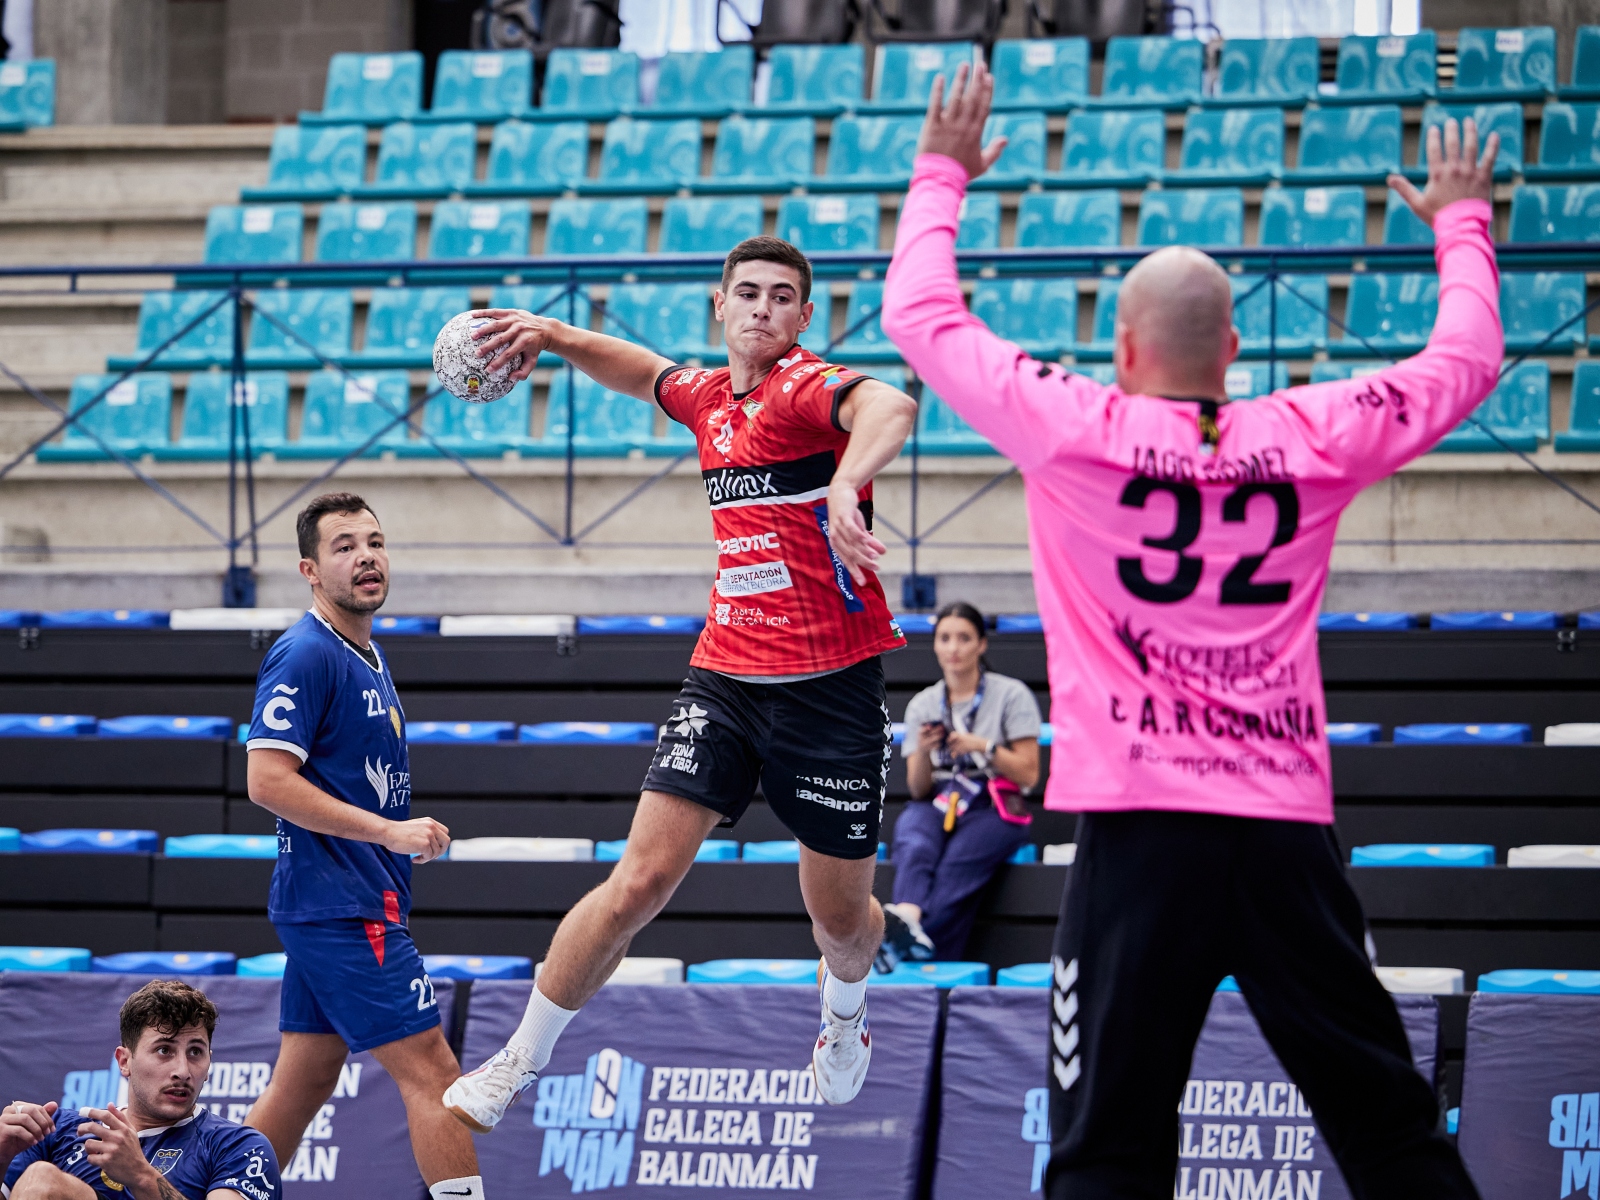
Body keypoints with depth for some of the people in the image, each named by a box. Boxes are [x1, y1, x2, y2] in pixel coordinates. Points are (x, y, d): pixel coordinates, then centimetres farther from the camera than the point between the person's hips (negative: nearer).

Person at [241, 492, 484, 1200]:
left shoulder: (366, 656, 17)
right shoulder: (306, 656, -13)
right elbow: (268, 780, -20)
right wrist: (390, 831, -21)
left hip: (340, 908, 10)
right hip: (343, 906, -10)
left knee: (303, 1083, 12)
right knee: (430, 1070, -12)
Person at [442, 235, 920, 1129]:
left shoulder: (806, 388, -12)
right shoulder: (709, 398, 10)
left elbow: (890, 407, -36)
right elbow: (645, 370, 34)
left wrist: (846, 486, -54)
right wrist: (554, 336, 20)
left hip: (832, 686, -4)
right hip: (725, 677, 4)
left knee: (841, 913, 9)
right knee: (642, 879, -8)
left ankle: (844, 1017, 45)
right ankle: (520, 1063, 1)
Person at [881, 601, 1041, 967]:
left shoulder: (1011, 695, 4)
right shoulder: (922, 704, 15)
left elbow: (1028, 774, 1)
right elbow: (918, 789, 12)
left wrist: (984, 747, -14)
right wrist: (924, 751, -8)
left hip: (993, 809, -3)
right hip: (936, 804, 3)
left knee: (957, 863, -36)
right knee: (914, 845, -35)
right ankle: (908, 918, -63)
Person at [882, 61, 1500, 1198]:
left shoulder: (1078, 435, -3)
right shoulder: (1313, 440, 3)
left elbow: (921, 314, 10)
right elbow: (1465, 358, 20)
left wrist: (942, 173, 25)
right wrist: (1462, 218, 37)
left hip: (1141, 824, -2)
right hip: (1290, 827, 2)